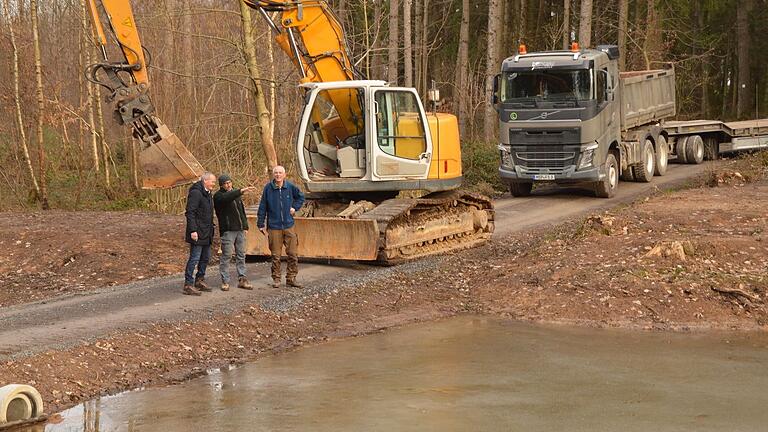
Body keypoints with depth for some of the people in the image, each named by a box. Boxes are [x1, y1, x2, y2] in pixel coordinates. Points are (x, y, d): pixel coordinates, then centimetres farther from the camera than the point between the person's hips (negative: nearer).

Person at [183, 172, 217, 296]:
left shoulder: (207, 194, 16)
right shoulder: (196, 192, -15)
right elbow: (190, 212, -20)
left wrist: (211, 229, 18)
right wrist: (193, 230, -24)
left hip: (207, 233, 10)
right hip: (198, 233, -10)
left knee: (205, 258, 15)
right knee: (194, 258, -7)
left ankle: (199, 281, 27)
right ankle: (188, 285, -4)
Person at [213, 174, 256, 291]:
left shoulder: (236, 193, 16)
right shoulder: (218, 196, -6)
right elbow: (227, 198, -30)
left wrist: (245, 225, 18)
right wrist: (241, 191, -39)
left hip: (240, 229, 7)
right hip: (227, 230, -7)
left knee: (241, 255, 9)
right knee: (226, 256, -5)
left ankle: (242, 279, 14)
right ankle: (225, 281, 0)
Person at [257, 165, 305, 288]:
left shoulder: (290, 187, 0)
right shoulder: (268, 188, -4)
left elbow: (301, 197, 20)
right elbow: (262, 207, 2)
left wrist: (295, 207, 5)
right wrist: (261, 224, 3)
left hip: (288, 226, 2)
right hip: (274, 227, -2)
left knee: (293, 254, 2)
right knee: (276, 256, 4)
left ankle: (291, 278, 13)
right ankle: (276, 279, 15)